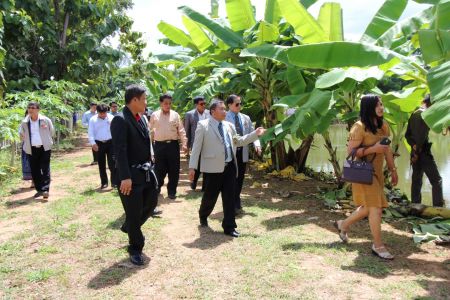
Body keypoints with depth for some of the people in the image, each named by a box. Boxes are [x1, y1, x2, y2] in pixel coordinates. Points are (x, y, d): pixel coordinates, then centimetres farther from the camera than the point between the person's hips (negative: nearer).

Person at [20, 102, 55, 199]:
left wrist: (46, 140, 5)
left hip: (45, 148, -2)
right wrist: (28, 142, 8)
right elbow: (22, 135, 16)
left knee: (45, 169, -7)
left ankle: (45, 190, -8)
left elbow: (52, 132, 9)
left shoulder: (46, 120, -3)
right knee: (34, 170, 7)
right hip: (31, 149, 3)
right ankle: (39, 189, 19)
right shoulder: (25, 122, 2)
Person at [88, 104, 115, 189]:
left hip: (110, 142, -1)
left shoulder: (111, 118, 1)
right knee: (101, 164, 8)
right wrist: (93, 143, -12)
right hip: (99, 143, 1)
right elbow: (90, 133, -1)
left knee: (112, 163, -6)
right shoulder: (93, 120, 1)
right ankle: (104, 182, 19)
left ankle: (114, 182, 1)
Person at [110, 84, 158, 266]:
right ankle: (135, 249, 25)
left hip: (147, 171, 8)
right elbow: (120, 151, -22)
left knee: (151, 203, 19)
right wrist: (125, 177, -25)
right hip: (131, 175, -8)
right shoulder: (120, 120, -17)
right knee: (133, 213, 5)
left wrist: (150, 160, 16)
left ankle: (129, 227, 43)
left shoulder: (141, 118, 10)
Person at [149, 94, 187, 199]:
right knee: (159, 169, 7)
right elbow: (151, 130, 8)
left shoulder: (175, 115, 4)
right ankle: (156, 189, 27)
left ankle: (172, 191, 16)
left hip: (173, 144, 1)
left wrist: (184, 144, -6)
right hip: (159, 145, 0)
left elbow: (181, 130, 2)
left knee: (174, 169, 3)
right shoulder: (154, 115, 4)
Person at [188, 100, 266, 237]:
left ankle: (229, 227, 15)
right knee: (210, 195, 9)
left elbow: (239, 141, 18)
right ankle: (203, 216, 40)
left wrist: (255, 134, 10)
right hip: (213, 168, -4)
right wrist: (192, 167, -9)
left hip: (230, 166, 4)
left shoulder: (229, 125, 12)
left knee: (229, 197, 5)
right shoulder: (203, 125, -3)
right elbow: (196, 147, -5)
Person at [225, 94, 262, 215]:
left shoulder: (246, 118, 11)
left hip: (243, 152, 6)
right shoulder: (224, 118, -7)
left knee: (240, 179, 12)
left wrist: (257, 144, -6)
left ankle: (235, 203, 27)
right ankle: (236, 205, 10)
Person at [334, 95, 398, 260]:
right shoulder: (359, 127, -17)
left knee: (369, 207, 17)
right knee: (375, 207, -6)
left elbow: (387, 149, 14)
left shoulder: (384, 126, 7)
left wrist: (393, 169, 13)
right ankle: (378, 246, 8)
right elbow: (350, 152, -18)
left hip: (377, 172, 8)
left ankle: (343, 224, 37)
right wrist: (373, 148, -25)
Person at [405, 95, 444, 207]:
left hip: (415, 152, 8)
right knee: (436, 180, -3)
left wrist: (414, 146, -1)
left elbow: (407, 134, 11)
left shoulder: (413, 114, 13)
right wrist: (417, 151, -13)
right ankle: (438, 208, -6)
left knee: (416, 180, 10)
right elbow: (422, 135, -19)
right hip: (423, 152, -8)